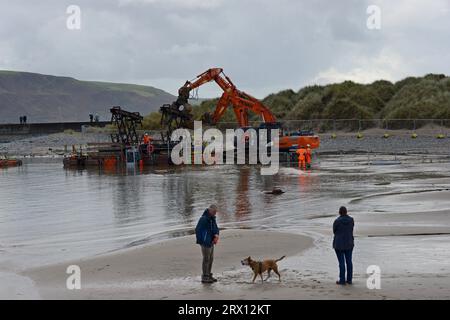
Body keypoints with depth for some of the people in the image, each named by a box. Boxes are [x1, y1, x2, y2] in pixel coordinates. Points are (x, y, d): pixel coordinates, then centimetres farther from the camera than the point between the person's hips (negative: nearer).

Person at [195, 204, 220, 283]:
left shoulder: (212, 219, 10)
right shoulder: (203, 219, -18)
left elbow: (216, 229, 15)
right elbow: (197, 230, -19)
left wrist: (216, 235, -6)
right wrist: (200, 241, -18)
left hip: (211, 243, 9)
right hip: (205, 243, -9)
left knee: (211, 259, 13)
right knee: (206, 259, -6)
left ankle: (209, 275, 23)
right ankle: (204, 278, 0)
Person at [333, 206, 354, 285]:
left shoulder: (337, 221, -14)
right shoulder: (351, 220, -3)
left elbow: (334, 231, 0)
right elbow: (351, 230, 8)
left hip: (339, 244, -4)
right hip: (349, 243, 4)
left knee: (341, 262, 1)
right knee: (349, 261, 11)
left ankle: (342, 280, 5)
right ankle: (349, 280, 15)